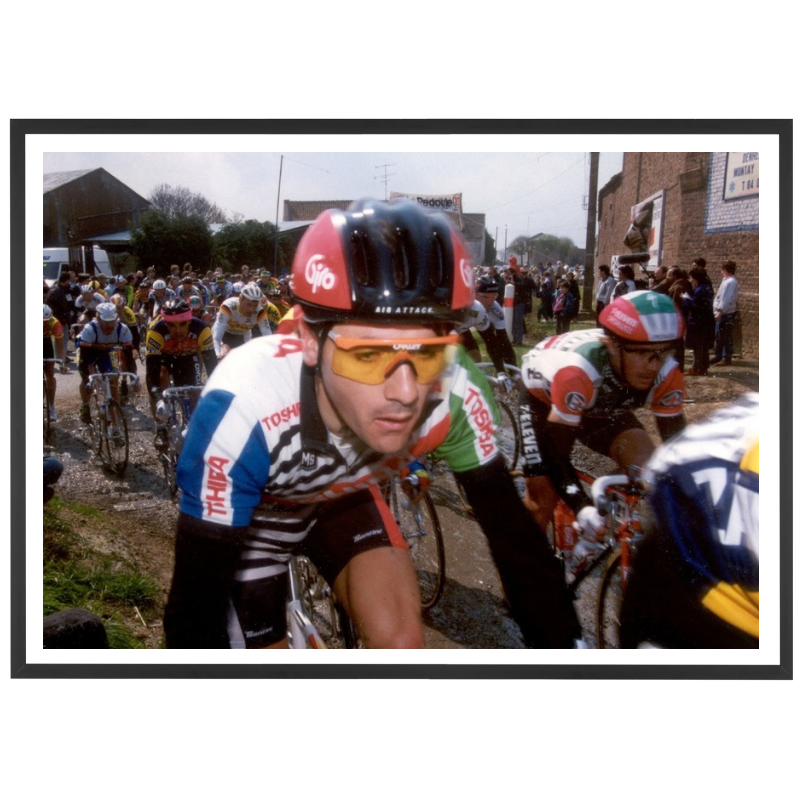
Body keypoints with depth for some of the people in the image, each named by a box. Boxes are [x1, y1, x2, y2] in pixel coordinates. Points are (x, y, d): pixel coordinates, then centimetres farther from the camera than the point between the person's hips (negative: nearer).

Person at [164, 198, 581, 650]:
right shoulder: (245, 408, -41)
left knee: (401, 639, -17)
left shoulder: (454, 398, -32)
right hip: (253, 512, -1)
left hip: (342, 496, 2)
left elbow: (517, 541, -20)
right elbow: (196, 607, -34)